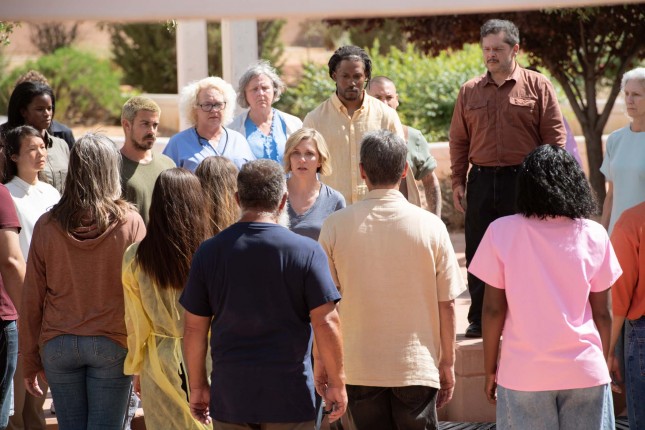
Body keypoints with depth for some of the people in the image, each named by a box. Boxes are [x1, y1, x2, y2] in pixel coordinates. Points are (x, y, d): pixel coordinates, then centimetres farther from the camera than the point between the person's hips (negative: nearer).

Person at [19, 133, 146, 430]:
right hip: (112, 344, -2)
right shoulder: (130, 223, -6)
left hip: (58, 345, 2)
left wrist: (30, 361, 11)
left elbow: (31, 299, 3)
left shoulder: (47, 226, -2)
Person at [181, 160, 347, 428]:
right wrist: (336, 383, 1)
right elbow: (326, 324, -10)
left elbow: (194, 329, 4)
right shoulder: (306, 251, -7)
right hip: (290, 396, -2)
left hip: (229, 396, 2)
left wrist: (197, 386, 14)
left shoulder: (209, 252, 0)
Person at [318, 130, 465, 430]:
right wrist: (447, 363, 9)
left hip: (359, 369, 1)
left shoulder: (335, 226, -5)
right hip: (418, 367, -1)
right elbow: (446, 304, -2)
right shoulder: (430, 226, -7)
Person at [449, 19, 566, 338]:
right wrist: (458, 182, 6)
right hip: (482, 180, 3)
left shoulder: (537, 86, 1)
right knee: (478, 252, 5)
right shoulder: (470, 91, 10)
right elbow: (458, 140, 13)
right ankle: (479, 319, 15)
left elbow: (555, 136, -1)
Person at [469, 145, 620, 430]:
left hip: (524, 373, -1)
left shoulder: (501, 232, -5)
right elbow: (603, 313, 2)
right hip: (585, 371, 1)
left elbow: (493, 309, -4)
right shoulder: (593, 235, -2)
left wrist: (490, 368, 6)